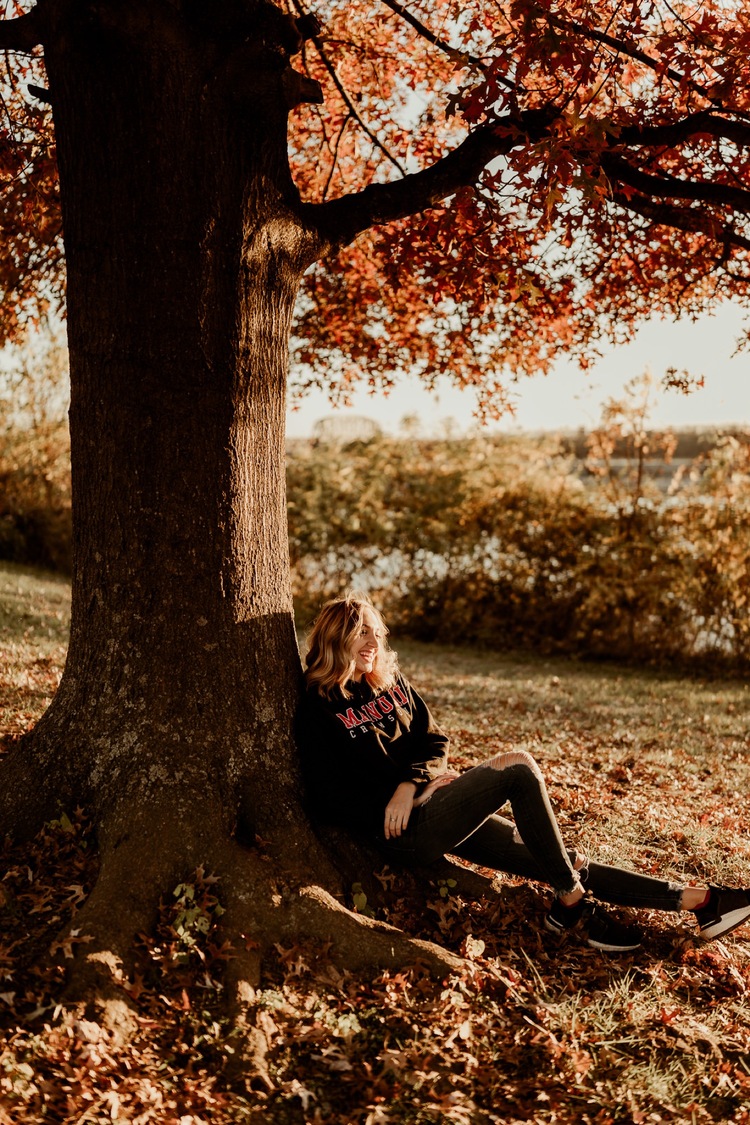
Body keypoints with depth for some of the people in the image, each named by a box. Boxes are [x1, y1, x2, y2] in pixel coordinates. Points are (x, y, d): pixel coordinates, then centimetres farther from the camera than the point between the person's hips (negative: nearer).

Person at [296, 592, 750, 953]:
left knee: (551, 858, -4)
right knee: (518, 767, -22)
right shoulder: (319, 710, -5)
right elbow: (329, 799, -8)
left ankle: (696, 901, -6)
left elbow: (435, 742, 13)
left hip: (441, 815, 6)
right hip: (407, 831, -6)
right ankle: (573, 906, -15)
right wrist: (393, 808, -15)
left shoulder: (391, 683, 14)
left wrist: (411, 782, -8)